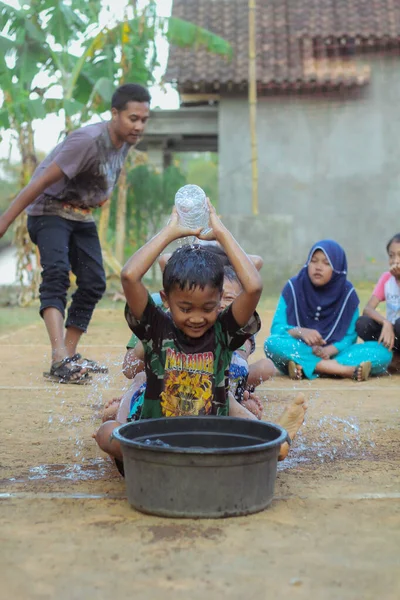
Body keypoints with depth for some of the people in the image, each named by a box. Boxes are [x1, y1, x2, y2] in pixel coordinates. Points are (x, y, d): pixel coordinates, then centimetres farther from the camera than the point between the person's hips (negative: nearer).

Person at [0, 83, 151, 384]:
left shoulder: (126, 141, -1)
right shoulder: (89, 140, -27)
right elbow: (42, 182, -27)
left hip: (82, 216, 8)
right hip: (50, 211, -8)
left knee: (94, 282, 0)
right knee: (56, 273, -26)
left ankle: (70, 356, 11)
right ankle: (60, 359, -39)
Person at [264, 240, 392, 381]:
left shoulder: (347, 293, 1)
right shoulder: (294, 287, 0)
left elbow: (350, 336, -2)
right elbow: (276, 327, -5)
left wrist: (329, 350, -23)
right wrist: (300, 332, -26)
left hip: (334, 352, 1)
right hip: (300, 351, -1)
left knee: (383, 352, -21)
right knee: (272, 343, -33)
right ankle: (347, 369, -35)